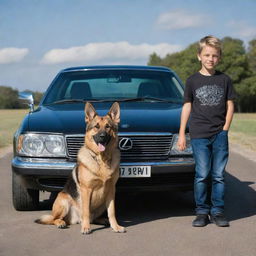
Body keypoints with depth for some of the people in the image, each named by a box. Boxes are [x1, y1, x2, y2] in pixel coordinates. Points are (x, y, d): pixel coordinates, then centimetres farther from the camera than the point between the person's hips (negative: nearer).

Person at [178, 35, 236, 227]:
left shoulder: (224, 80, 7)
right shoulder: (193, 81, 4)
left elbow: (230, 105, 10)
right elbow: (187, 106, 8)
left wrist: (224, 129, 0)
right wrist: (182, 134, 5)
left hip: (220, 135, 1)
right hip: (199, 135, -1)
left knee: (218, 175, 3)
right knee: (202, 175, -2)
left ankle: (218, 211, 11)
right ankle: (202, 212, 8)